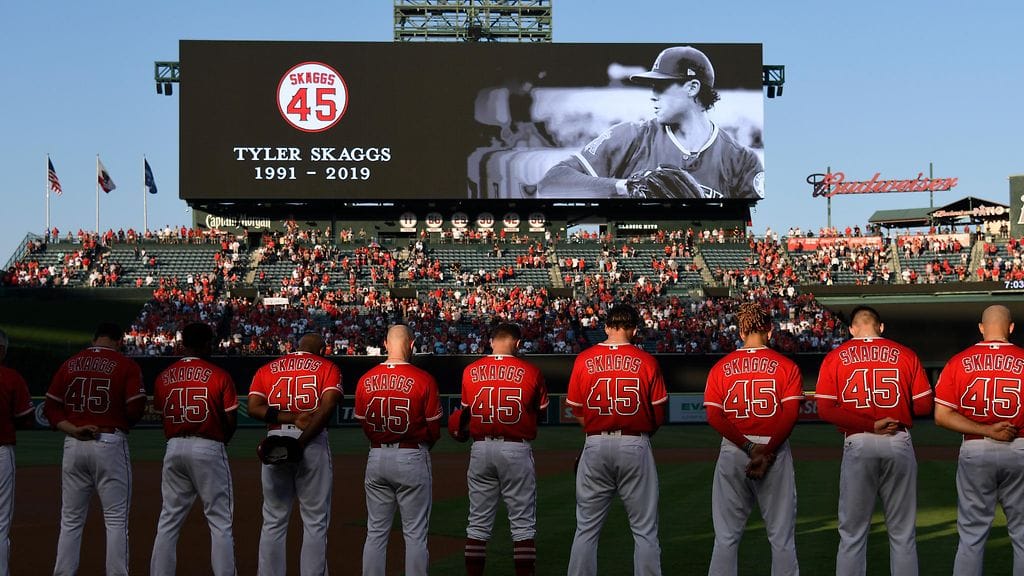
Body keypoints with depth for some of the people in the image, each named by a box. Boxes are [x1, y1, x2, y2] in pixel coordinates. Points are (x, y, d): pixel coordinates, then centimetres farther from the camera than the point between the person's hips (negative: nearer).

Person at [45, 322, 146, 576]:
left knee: (70, 521, 11)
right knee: (116, 520, 2)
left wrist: (72, 429, -5)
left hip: (73, 446, 4)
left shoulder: (69, 364, 10)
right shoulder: (126, 366, -3)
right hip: (111, 444, -4)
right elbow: (136, 408, -12)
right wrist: (120, 423, 7)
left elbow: (51, 407, 6)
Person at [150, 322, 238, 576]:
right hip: (208, 450, -4)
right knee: (220, 521, 2)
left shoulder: (164, 377, 7)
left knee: (169, 521, 10)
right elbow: (231, 420, -5)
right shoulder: (219, 375, -6)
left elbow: (161, 415, 8)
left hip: (174, 449, 4)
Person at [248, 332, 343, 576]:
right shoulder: (327, 367, 6)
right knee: (315, 521, 4)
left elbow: (254, 408, -2)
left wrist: (291, 418, -8)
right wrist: (301, 442, -15)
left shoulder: (267, 369, 15)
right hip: (314, 443, -2)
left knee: (274, 522, 9)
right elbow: (327, 406, -12)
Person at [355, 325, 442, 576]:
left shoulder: (366, 380, 1)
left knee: (376, 532, 11)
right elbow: (434, 426, -5)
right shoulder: (423, 380, -11)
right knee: (415, 533, 4)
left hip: (376, 458, 4)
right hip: (412, 459, -4)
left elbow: (363, 423, 8)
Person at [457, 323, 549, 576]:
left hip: (480, 449, 3)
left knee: (478, 524, 10)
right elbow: (540, 411, 5)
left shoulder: (470, 372, 1)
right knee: (523, 524, 4)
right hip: (516, 450, -3)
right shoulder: (530, 371, -6)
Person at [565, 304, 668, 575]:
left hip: (595, 445, 1)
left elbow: (578, 412, 5)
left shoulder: (583, 360, 0)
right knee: (644, 530, 7)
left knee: (586, 528, 9)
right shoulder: (646, 361, -4)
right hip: (636, 446, -1)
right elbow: (659, 414, 1)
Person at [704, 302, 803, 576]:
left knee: (727, 536, 7)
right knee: (781, 536, 6)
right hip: (776, 450, -1)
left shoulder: (721, 367, 5)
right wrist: (765, 451, -13)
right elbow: (790, 414, -10)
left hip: (733, 451, 1)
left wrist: (749, 448, -8)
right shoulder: (786, 365, 1)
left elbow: (713, 415, -5)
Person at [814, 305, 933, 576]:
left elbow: (826, 409, -7)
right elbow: (923, 405, 1)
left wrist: (869, 426, -7)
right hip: (899, 443, 1)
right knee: (902, 533, 10)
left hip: (858, 444, 0)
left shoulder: (835, 357, 3)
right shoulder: (905, 354, 3)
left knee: (852, 533, 7)